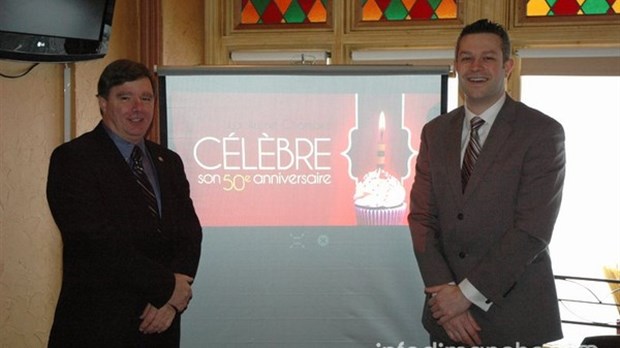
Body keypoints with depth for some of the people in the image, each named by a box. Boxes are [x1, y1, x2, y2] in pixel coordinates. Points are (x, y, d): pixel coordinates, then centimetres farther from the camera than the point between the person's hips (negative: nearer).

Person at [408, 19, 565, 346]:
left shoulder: (543, 132, -8)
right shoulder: (435, 132, 6)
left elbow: (533, 229, -15)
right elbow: (421, 216, 1)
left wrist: (468, 293, -16)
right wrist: (444, 290, -12)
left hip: (513, 314, -3)